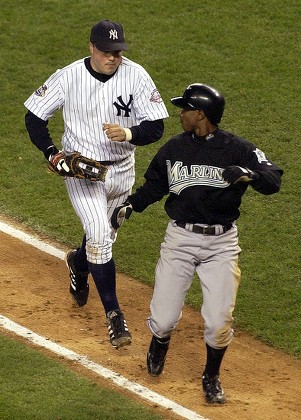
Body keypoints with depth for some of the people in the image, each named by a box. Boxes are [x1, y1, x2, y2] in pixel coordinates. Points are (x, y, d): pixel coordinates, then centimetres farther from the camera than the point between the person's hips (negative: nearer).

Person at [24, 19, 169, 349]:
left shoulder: (136, 76, -12)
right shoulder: (68, 77, -15)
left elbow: (156, 127, -11)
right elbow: (34, 117, -4)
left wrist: (129, 133, -32)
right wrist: (51, 152, -19)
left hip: (122, 171, 3)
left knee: (104, 237, 20)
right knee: (99, 235, -19)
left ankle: (79, 263, 56)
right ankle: (113, 315, -12)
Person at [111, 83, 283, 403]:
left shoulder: (237, 149, -7)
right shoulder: (174, 148, 4)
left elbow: (273, 181, -17)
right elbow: (154, 184, 19)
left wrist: (249, 173, -36)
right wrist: (131, 205, 4)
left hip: (221, 243, -2)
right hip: (180, 238, 2)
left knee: (218, 322, -6)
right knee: (163, 319, -1)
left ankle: (211, 377, 22)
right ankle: (158, 349, 37)